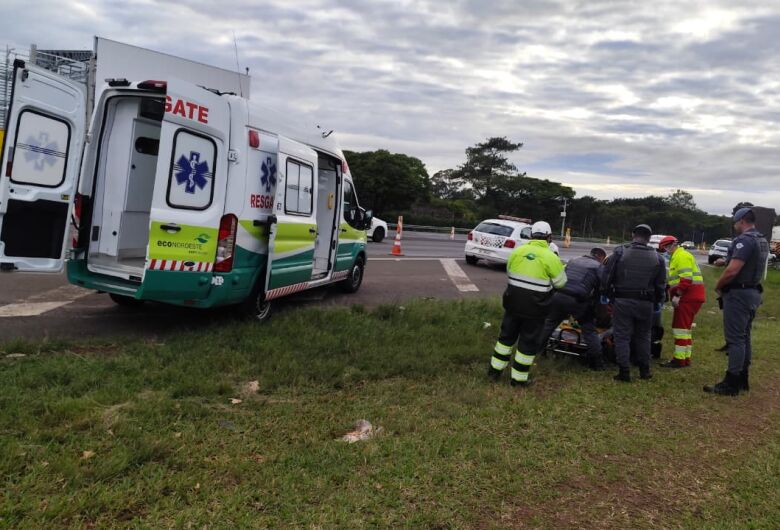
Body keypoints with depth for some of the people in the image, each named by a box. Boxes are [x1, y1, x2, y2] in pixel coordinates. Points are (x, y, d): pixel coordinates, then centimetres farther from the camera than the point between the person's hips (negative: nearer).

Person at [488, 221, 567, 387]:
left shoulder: (517, 251, 0)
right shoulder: (551, 257, -12)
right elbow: (561, 283, -3)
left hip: (513, 302, 4)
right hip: (535, 307, -4)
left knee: (507, 335, 18)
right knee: (528, 342, 8)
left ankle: (495, 370, 25)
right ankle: (518, 378, 15)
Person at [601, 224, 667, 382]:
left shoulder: (619, 252, -6)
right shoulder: (657, 257, 3)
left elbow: (607, 276, -4)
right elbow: (661, 284, 10)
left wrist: (605, 294, 10)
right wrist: (658, 302, 23)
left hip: (622, 301, -3)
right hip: (645, 303, 3)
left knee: (622, 336, 3)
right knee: (643, 336, 17)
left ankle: (624, 372, 2)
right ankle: (644, 370, 23)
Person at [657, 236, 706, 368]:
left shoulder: (681, 256, -11)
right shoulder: (678, 256, 22)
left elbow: (686, 279, -22)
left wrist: (677, 295, -22)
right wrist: (675, 294, 14)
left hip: (688, 297, -11)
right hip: (691, 297, 11)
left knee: (680, 327, -8)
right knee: (685, 328, 15)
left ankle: (679, 360, -6)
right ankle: (686, 359, 21)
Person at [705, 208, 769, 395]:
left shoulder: (744, 240, -19)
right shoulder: (762, 241, 14)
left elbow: (732, 270, -26)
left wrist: (718, 286, -11)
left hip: (738, 294, -10)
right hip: (753, 292, 10)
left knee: (735, 339, -6)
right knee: (744, 337, 16)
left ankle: (731, 384, -3)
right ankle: (743, 379, 24)